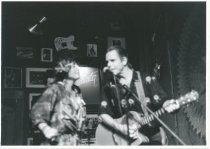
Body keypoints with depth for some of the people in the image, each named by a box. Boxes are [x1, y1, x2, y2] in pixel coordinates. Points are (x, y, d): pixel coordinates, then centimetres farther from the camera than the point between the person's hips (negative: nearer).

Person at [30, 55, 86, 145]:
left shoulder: (77, 91, 12)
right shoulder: (55, 89, -8)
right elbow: (36, 112, -15)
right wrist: (45, 129, -28)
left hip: (74, 141, 6)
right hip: (57, 141, -6)